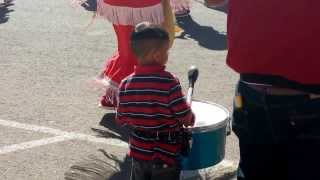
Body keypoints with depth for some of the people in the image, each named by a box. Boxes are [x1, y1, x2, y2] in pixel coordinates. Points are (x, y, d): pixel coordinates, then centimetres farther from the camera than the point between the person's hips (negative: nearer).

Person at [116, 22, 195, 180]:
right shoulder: (169, 82, -21)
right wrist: (191, 119, 4)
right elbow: (184, 115, -18)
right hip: (165, 154, -4)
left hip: (139, 151, 4)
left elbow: (121, 119, -2)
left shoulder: (126, 84, -8)